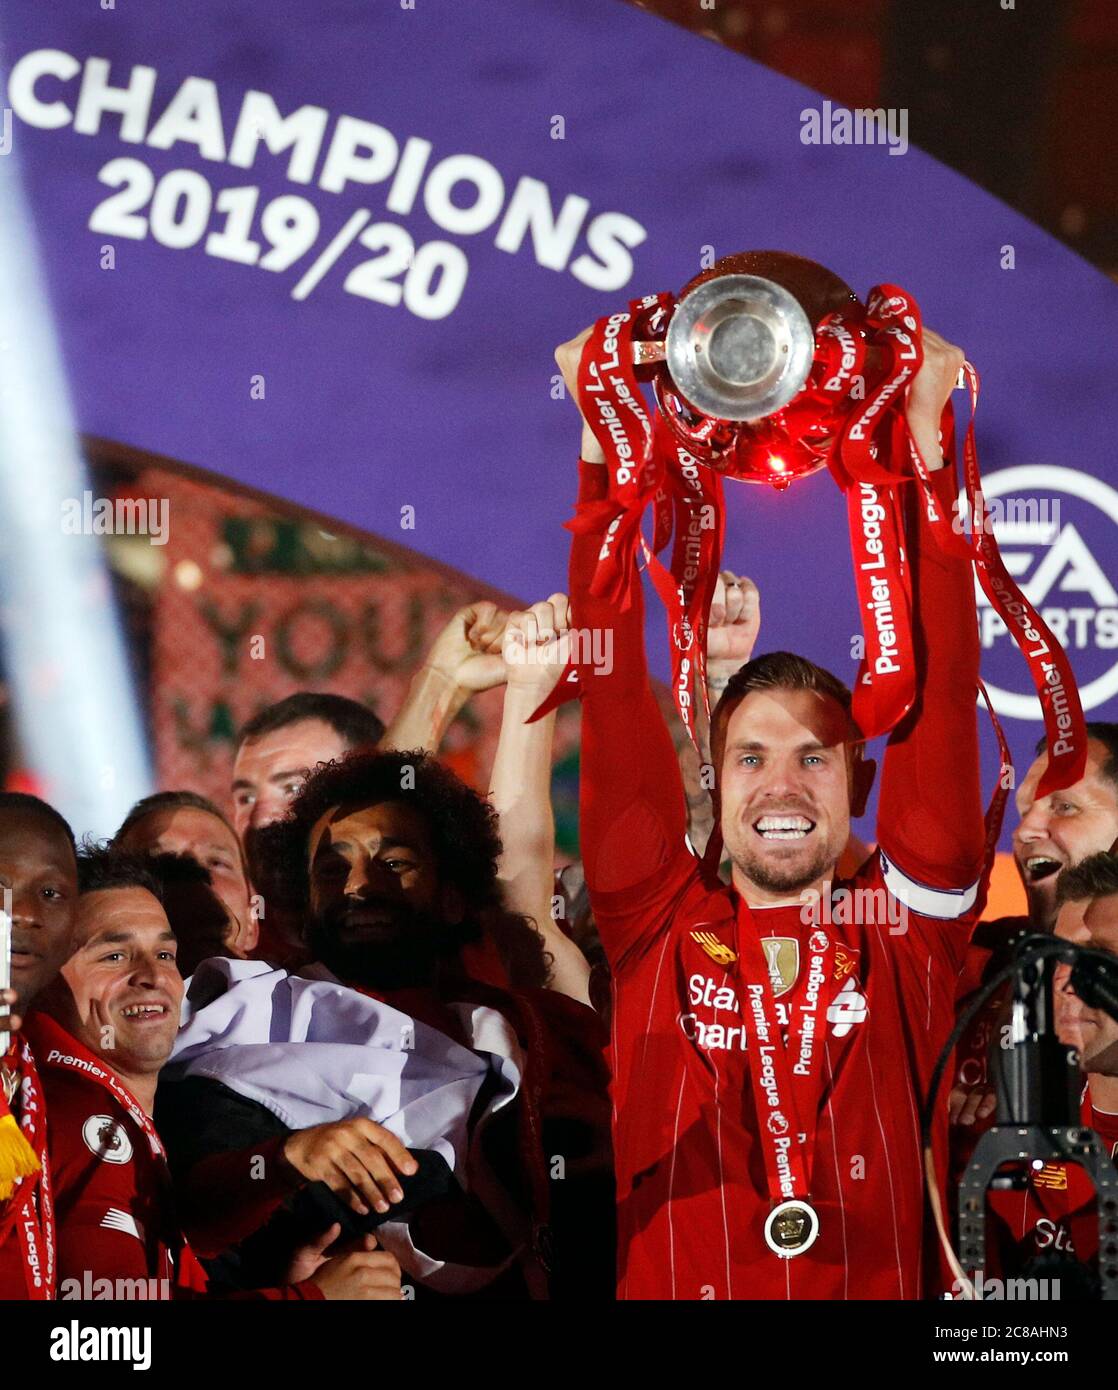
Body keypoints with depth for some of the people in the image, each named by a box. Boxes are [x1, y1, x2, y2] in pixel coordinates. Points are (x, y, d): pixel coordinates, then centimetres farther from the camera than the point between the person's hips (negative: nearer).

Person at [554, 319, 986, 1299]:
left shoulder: (902, 933, 10)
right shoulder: (663, 930, 11)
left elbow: (939, 696, 5)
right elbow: (616, 706, 6)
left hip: (880, 1290, 0)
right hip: (672, 1290, 0)